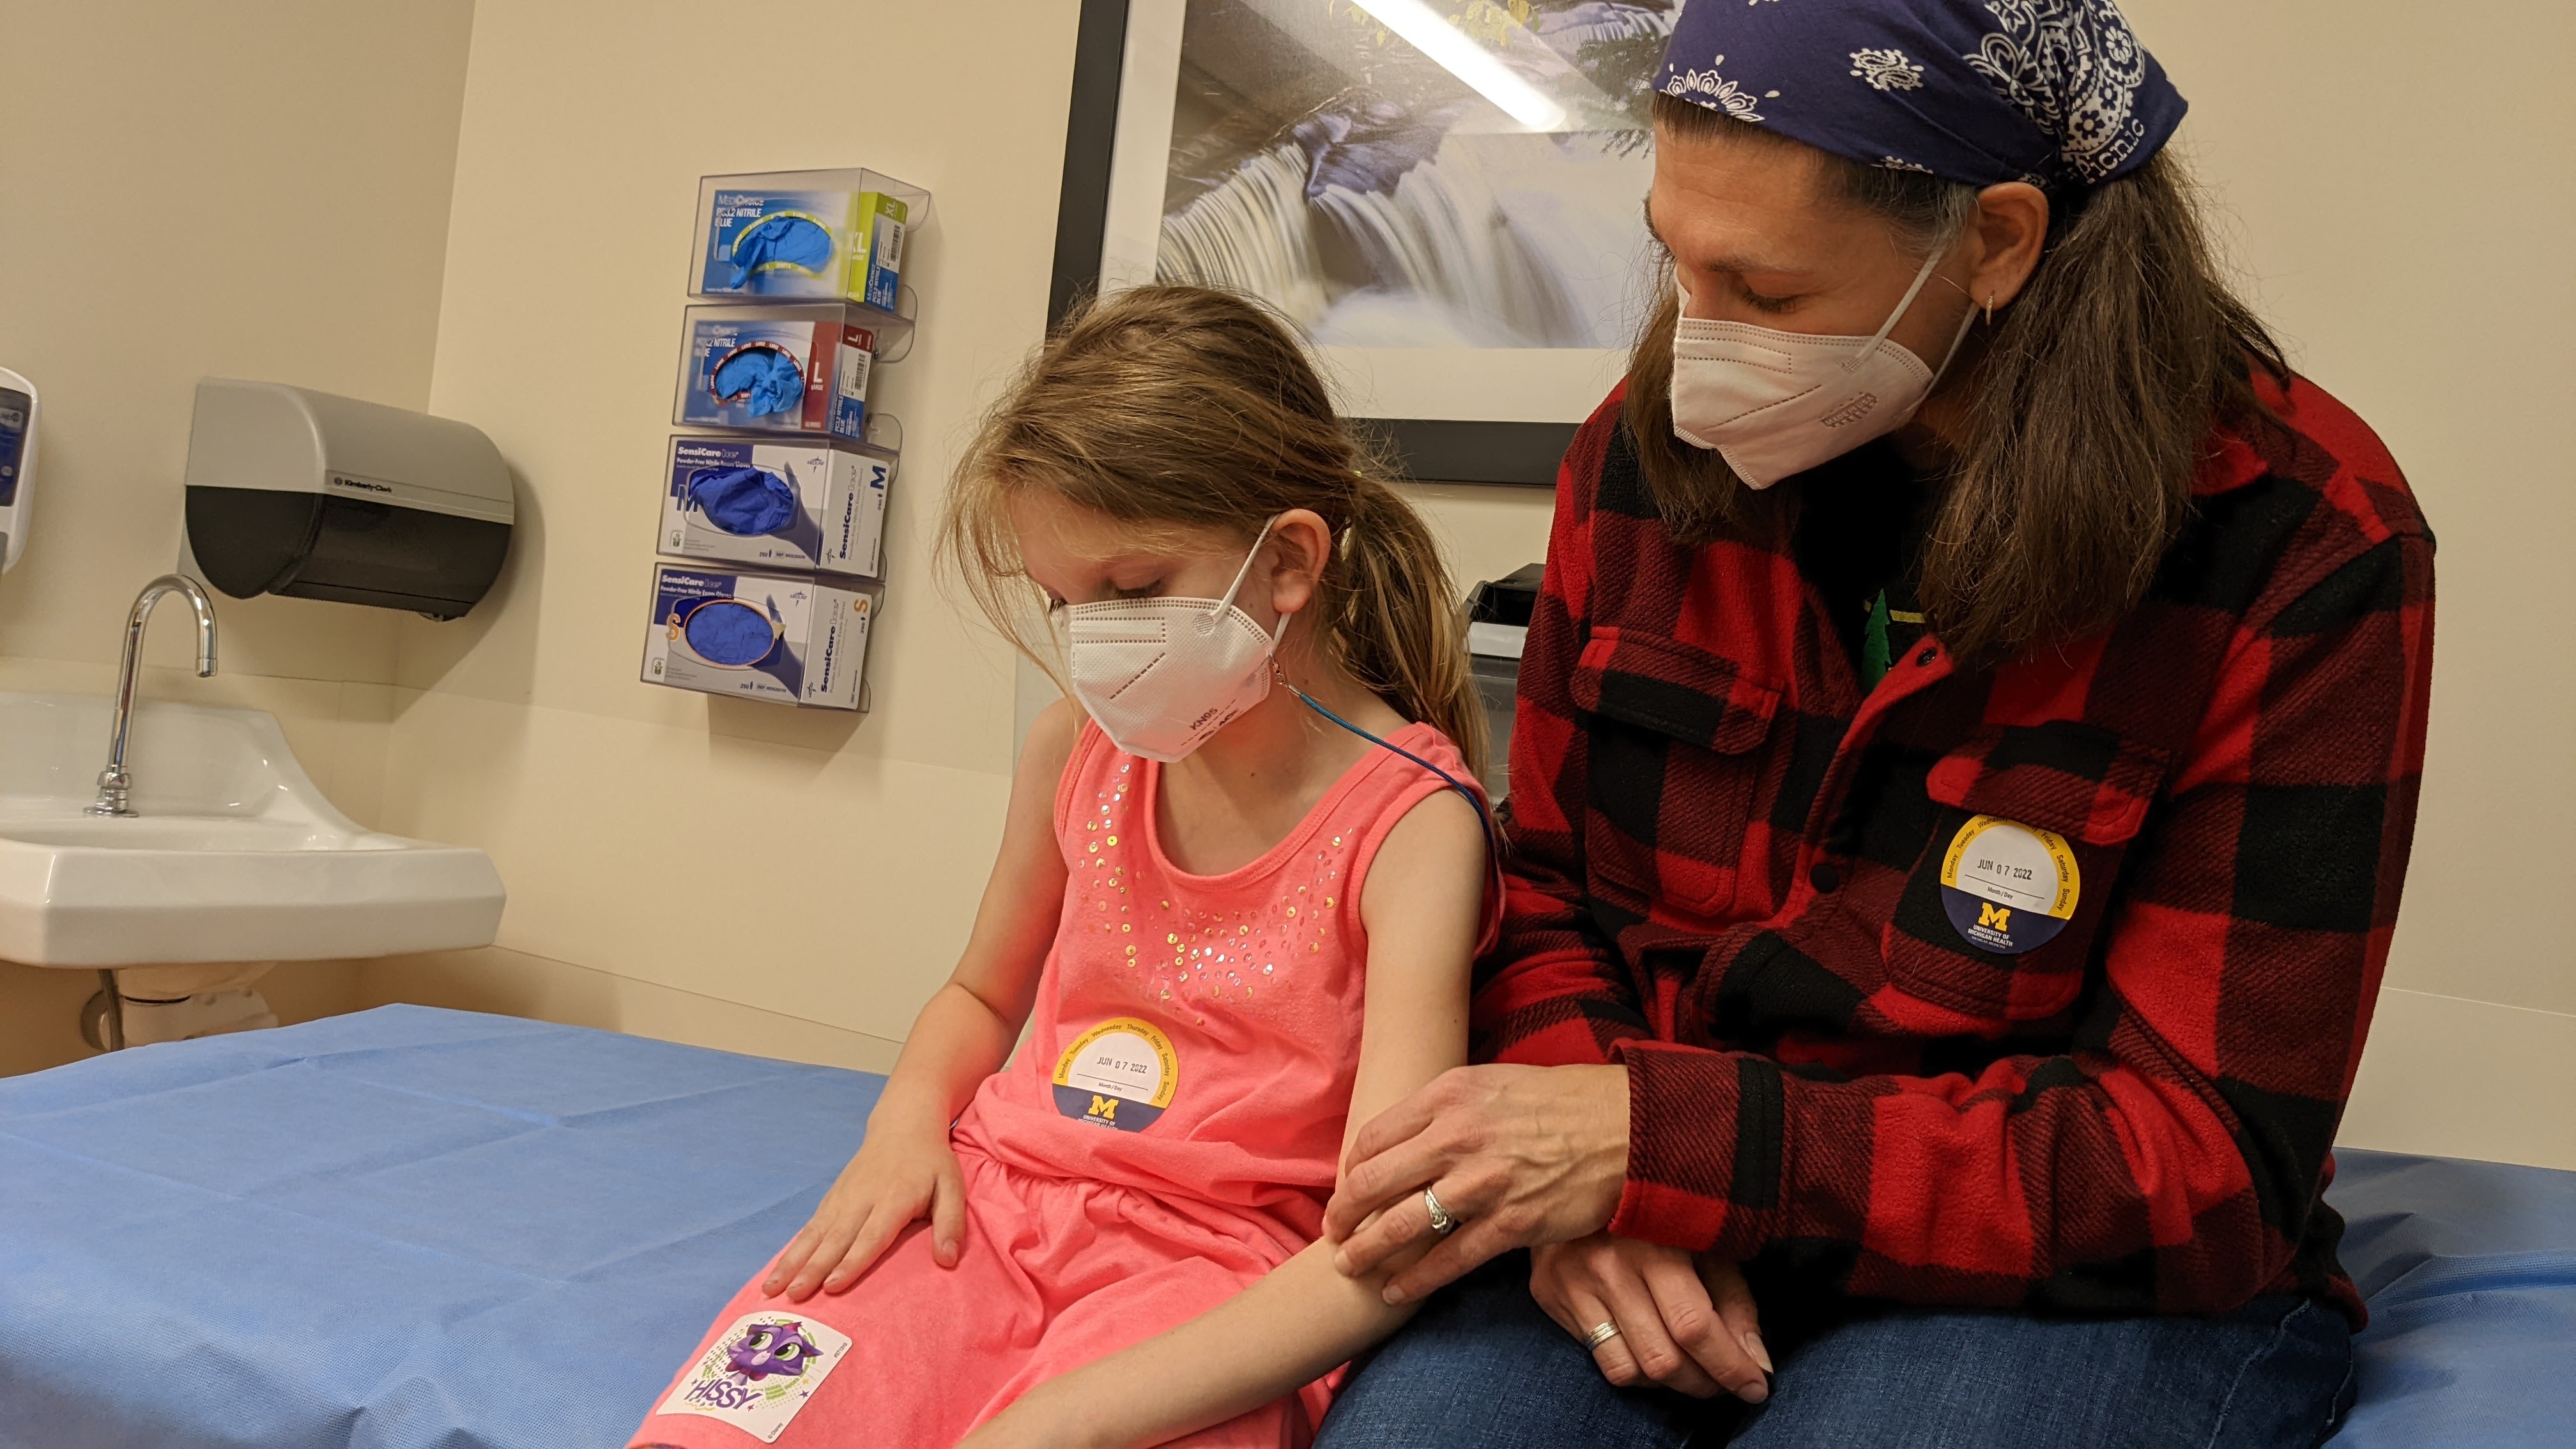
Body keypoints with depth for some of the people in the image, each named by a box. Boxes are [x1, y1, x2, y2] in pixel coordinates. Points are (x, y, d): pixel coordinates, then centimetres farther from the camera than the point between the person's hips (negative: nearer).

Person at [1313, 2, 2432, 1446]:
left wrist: (1652, 1141, -23)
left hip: (2080, 1276, -2)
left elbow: (2206, 1167, -15)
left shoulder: (2306, 548, -14)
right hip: (1678, 1253, 3)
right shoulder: (1653, 446, -1)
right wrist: (1585, 1161, -15)